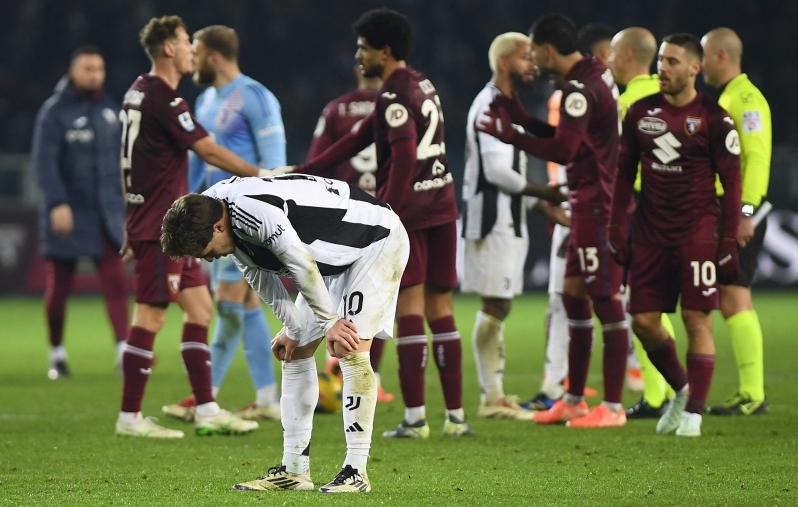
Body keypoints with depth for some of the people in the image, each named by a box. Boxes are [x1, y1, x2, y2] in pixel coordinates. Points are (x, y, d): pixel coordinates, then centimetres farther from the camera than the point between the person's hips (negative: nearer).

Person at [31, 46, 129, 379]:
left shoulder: (109, 110, 9)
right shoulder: (55, 111, -7)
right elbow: (44, 161, -14)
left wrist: (125, 199, 13)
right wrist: (57, 203, -23)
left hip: (107, 213, 3)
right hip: (68, 214, -3)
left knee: (115, 281, -11)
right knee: (58, 289, 6)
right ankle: (57, 354, 22)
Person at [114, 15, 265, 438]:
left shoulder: (139, 93, 14)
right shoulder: (162, 98, -16)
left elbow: (128, 164, 21)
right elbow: (210, 152, -17)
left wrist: (135, 220, 26)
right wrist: (262, 177, -10)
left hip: (170, 226, 10)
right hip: (159, 228, -10)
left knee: (199, 307, 10)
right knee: (151, 316, -6)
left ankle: (206, 410, 10)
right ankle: (130, 418, -3)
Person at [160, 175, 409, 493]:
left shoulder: (252, 209, -35)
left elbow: (302, 265, -31)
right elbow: (261, 277, 7)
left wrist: (330, 323, -20)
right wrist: (293, 328, 5)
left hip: (376, 240, -10)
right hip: (336, 257, 10)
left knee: (351, 350, -18)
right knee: (295, 352, 7)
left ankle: (356, 472, -15)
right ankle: (294, 470, 9)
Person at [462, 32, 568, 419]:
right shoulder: (492, 107, -14)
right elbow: (497, 171, -20)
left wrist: (542, 205, 18)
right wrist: (542, 194, -10)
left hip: (506, 221, 11)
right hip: (493, 221, -11)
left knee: (497, 307, 11)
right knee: (495, 306, -9)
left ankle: (494, 394, 15)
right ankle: (492, 398, -8)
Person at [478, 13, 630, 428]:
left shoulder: (581, 89, -18)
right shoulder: (594, 76, 13)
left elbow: (563, 150, -24)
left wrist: (512, 136, -14)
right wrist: (524, 120, 16)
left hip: (598, 205, -10)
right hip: (588, 205, 10)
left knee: (604, 299, -7)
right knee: (574, 296, 14)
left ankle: (613, 406, -4)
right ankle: (573, 401, 19)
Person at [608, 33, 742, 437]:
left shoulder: (714, 119, -5)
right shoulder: (641, 112, 7)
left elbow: (731, 184, -3)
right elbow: (624, 173, 14)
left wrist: (729, 244, -7)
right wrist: (616, 229, 7)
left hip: (697, 232, -4)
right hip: (651, 233, 4)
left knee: (697, 319, -6)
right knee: (643, 320, 3)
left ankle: (693, 412, 1)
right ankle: (681, 388, 26)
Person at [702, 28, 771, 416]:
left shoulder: (746, 100, -12)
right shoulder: (726, 99, 18)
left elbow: (756, 159, -21)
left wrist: (746, 213, -26)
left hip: (740, 216, -10)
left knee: (734, 297, -12)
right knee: (732, 300, 9)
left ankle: (753, 394, -12)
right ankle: (749, 392, 11)